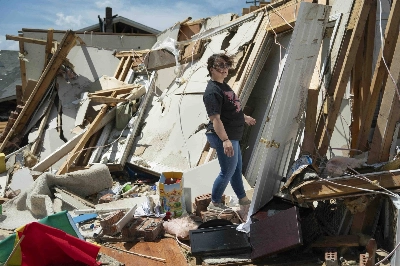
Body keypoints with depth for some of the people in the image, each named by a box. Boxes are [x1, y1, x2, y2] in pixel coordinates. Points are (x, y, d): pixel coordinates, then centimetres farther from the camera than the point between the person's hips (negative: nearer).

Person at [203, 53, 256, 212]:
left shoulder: (223, 85, 10)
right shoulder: (212, 91, -21)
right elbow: (215, 119, -28)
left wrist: (244, 117, 37)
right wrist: (225, 140, -35)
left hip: (232, 136, 10)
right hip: (223, 138, -10)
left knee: (237, 168, 21)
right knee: (228, 172, 0)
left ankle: (243, 199, 38)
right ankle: (214, 204, 17)